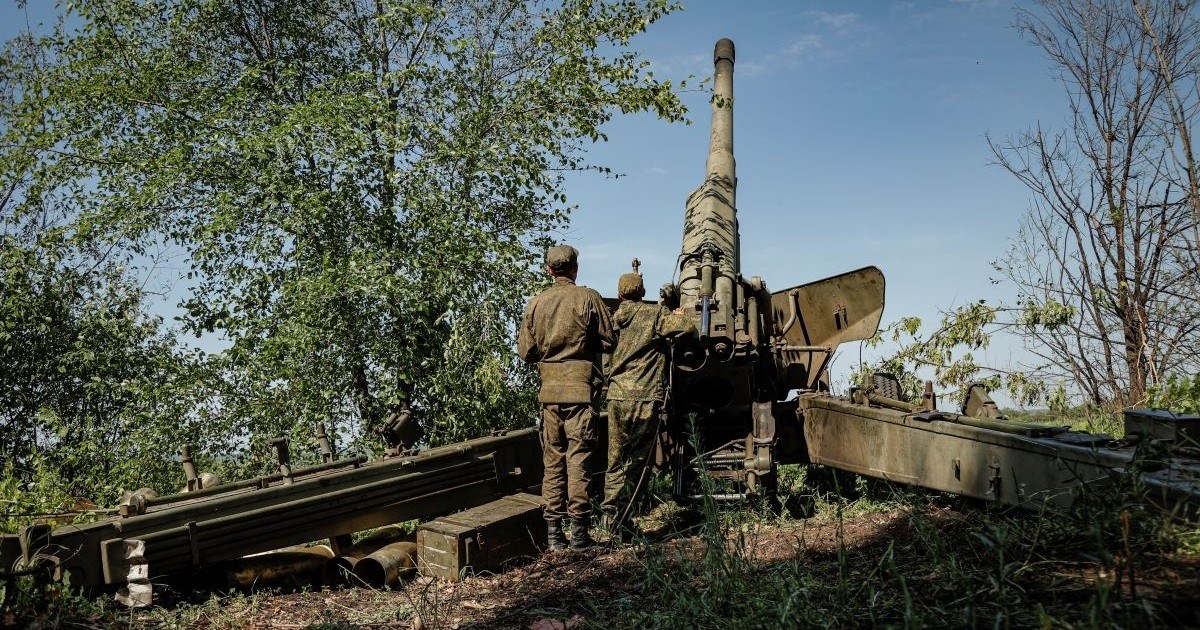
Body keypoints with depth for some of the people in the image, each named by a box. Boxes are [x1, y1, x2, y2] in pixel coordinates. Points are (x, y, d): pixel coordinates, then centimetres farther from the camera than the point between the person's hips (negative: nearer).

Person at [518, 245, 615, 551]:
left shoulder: (536, 303, 5)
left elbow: (525, 351, 6)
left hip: (550, 389, 3)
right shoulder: (588, 298, -5)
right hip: (581, 387, -3)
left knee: (552, 460, 10)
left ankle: (553, 531, 13)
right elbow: (608, 342, -3)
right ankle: (579, 531, 2)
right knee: (578, 458, 0)